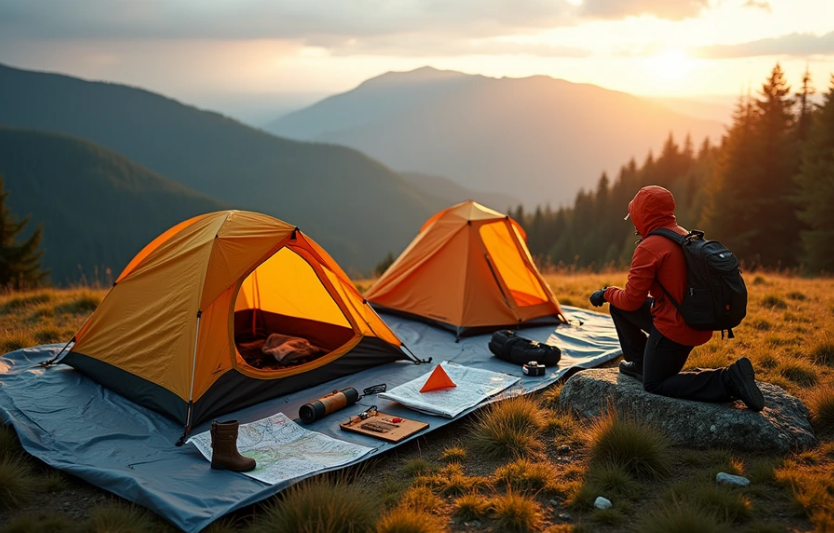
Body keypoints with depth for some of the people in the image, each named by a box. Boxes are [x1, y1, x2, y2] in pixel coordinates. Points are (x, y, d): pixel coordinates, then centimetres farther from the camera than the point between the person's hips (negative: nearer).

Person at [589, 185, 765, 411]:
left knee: (654, 385, 5)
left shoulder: (649, 247, -19)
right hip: (695, 323, 9)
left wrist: (607, 293, 4)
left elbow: (631, 300, -14)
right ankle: (641, 364, 24)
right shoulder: (685, 236, 7)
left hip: (673, 328, -9)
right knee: (618, 306, 16)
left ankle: (728, 379, -8)